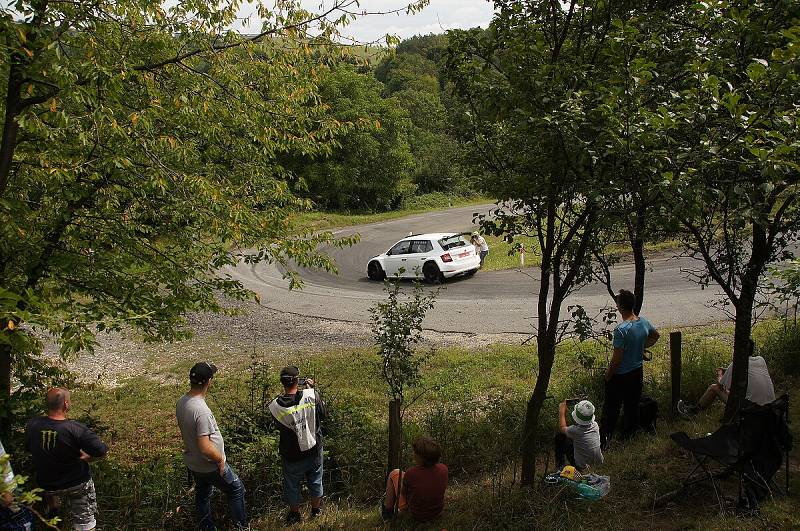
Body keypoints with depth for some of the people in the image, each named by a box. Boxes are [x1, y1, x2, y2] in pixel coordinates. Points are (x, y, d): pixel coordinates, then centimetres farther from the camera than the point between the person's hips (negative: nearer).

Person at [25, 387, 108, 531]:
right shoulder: (75, 429, -30)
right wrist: (85, 457, -7)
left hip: (47, 485, 3)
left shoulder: (32, 425, -18)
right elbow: (103, 452, -26)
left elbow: (29, 448, 3)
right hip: (77, 484, -3)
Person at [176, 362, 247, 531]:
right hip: (211, 466, -8)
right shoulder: (201, 411, -35)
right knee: (236, 489, 14)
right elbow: (205, 447, -34)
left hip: (192, 463, 8)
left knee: (202, 496, 25)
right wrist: (220, 459, -18)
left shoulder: (181, 402, -8)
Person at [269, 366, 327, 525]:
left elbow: (278, 426, -2)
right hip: (314, 451, 1)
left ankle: (295, 514, 44)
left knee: (292, 485, 24)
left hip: (291, 456, -1)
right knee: (315, 480, 26)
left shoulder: (275, 406, -23)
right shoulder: (312, 395, -24)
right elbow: (324, 415, -6)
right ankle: (316, 509, 47)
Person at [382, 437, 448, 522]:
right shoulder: (443, 469, -23)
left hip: (415, 515, -4)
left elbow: (403, 492, -11)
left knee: (395, 473, 11)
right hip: (438, 512, 4)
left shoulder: (411, 474, -33)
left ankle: (388, 510, 28)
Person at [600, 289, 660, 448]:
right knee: (632, 405, 21)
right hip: (637, 372, 7)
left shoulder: (621, 329, -29)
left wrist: (608, 375, -10)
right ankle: (630, 436, 35)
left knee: (611, 408, 8)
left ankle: (604, 441, 16)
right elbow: (656, 335, 17)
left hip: (619, 375, -6)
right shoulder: (644, 322, -6)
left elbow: (617, 358, -24)